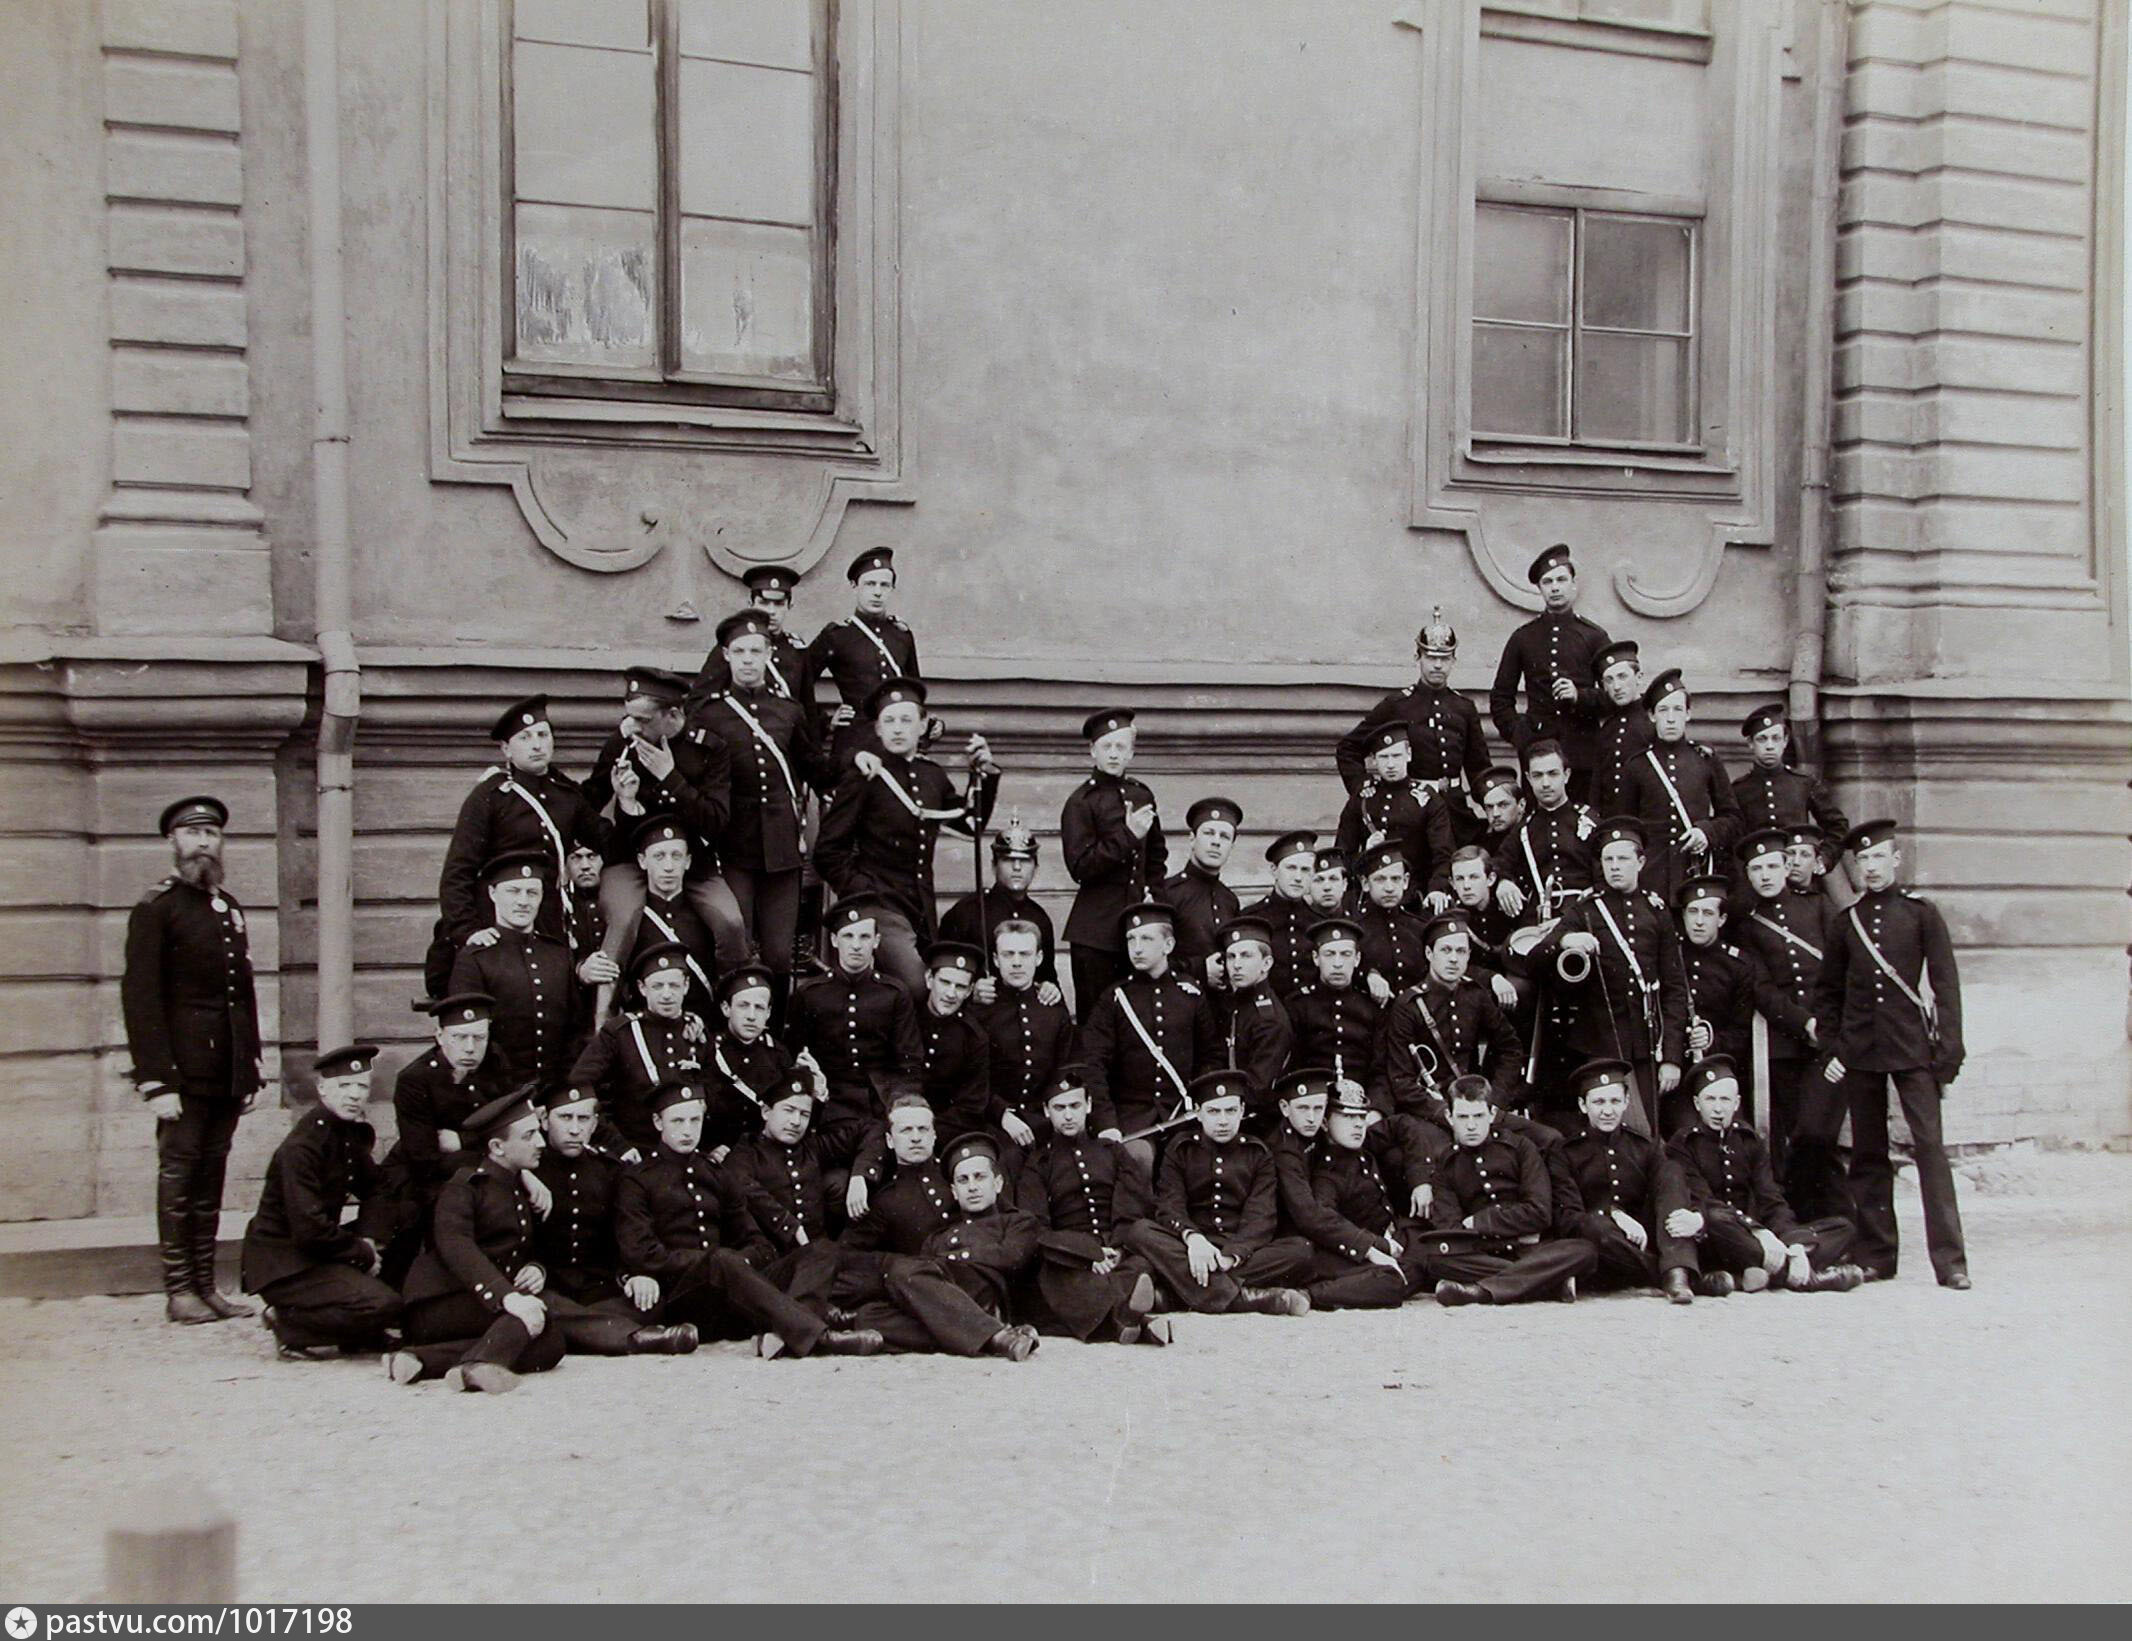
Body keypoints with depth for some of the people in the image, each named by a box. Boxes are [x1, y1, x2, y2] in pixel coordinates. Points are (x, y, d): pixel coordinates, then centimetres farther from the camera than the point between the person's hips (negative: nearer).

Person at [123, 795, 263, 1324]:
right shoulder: (155, 909, -5)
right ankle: (178, 1289, 5)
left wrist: (253, 1069, 14)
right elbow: (140, 998, -10)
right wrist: (156, 1081, -16)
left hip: (228, 1072, 6)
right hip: (184, 1070, -6)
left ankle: (206, 1284, 14)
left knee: (211, 1176, 9)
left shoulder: (230, 908, 17)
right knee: (179, 1174, -2)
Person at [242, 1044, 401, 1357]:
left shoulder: (352, 1133, 6)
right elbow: (309, 1230, -24)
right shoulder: (300, 1147, -20)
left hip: (318, 1250, 9)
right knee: (382, 1305, -24)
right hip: (282, 1265, -9)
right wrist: (364, 1254, -14)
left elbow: (376, 1190, 13)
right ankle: (291, 1326, -5)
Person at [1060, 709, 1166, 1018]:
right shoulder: (1080, 802, -6)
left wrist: (1152, 890, 10)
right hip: (1096, 929, -5)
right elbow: (1080, 867, -14)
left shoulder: (1141, 793, 12)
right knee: (1095, 1014, 0)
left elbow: (1157, 853, 25)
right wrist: (1127, 835, -19)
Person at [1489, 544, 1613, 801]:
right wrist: (1515, 732, 2)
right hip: (1536, 749, 1)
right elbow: (1500, 697, 16)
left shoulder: (1594, 636, 8)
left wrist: (1580, 696, -11)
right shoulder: (1523, 638, 11)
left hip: (1582, 750, -1)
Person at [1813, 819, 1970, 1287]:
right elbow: (1828, 991, 17)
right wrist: (1832, 1047, 7)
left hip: (1911, 1049, -3)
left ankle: (1950, 1260, -9)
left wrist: (1948, 1053, -7)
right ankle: (1875, 1255, 13)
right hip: (1859, 1052, 3)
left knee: (1930, 1145, -10)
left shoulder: (1921, 913, 1)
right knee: (1867, 1154, 6)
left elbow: (1946, 985, -1)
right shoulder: (1848, 920, 10)